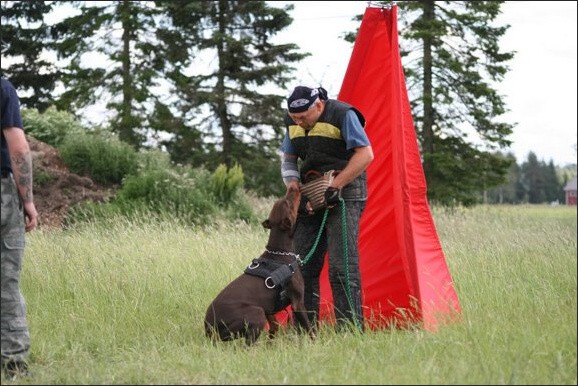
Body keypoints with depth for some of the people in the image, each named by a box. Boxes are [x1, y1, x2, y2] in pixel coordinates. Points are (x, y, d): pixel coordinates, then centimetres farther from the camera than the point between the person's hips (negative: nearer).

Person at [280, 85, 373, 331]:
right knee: (303, 265, 4)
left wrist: (334, 187, -19)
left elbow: (365, 154, -17)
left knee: (342, 266, -13)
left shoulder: (343, 115, -14)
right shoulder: (292, 121, 5)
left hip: (344, 196, -7)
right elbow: (288, 160, 14)